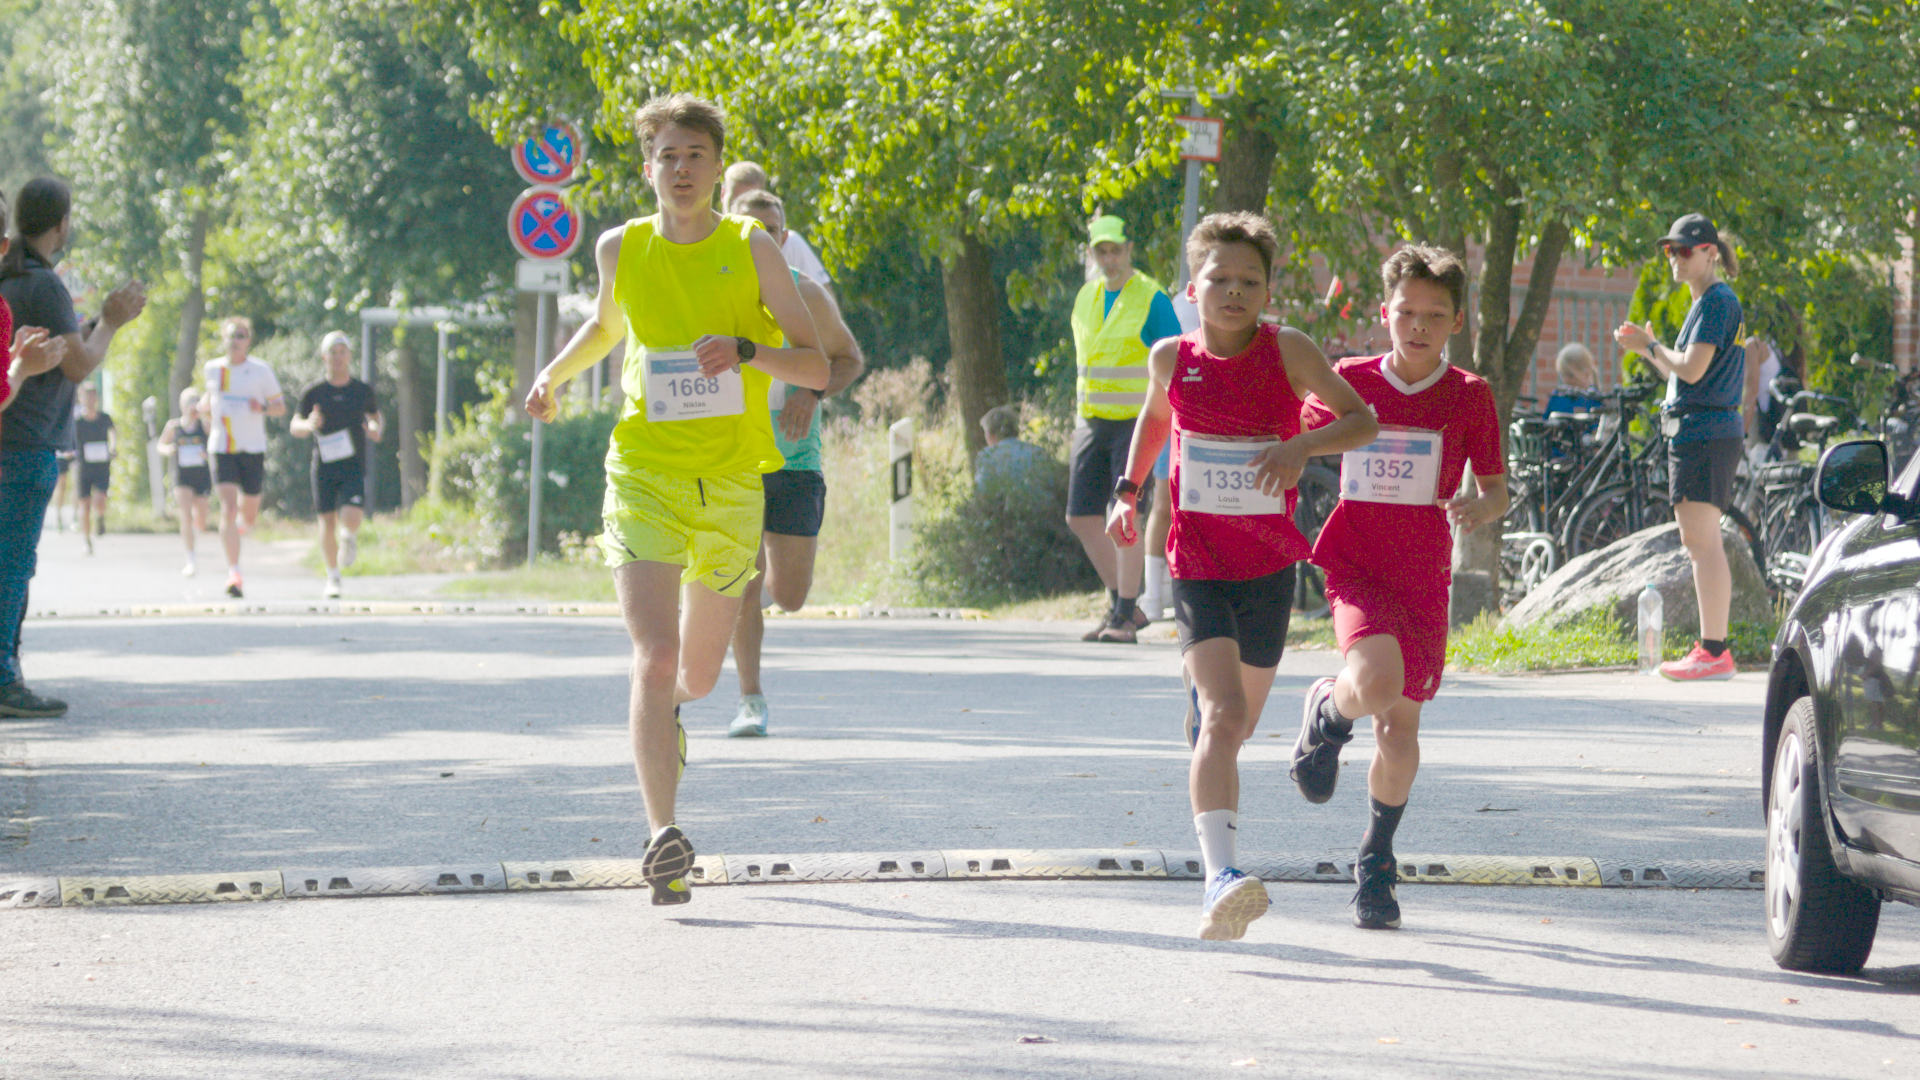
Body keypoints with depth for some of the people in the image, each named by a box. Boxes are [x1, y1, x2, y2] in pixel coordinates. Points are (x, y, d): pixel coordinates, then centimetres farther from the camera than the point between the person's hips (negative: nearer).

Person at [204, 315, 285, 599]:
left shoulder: (261, 371, -1)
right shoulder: (213, 368, 6)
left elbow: (281, 407, 4)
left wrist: (263, 407, -17)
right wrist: (206, 404, 4)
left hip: (253, 448, 0)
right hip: (222, 448, 0)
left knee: (248, 515, 8)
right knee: (228, 508, -16)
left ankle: (241, 527, 48)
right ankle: (233, 573, -20)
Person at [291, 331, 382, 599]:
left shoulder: (363, 391, 4)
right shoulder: (314, 393, 0)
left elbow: (374, 414, 22)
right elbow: (294, 427, 3)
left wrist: (375, 428, -1)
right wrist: (308, 425, -20)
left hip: (354, 468, 0)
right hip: (325, 467, 0)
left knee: (350, 519, -18)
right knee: (328, 522, 1)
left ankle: (351, 539, 20)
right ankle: (333, 578, 18)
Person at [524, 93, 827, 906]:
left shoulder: (751, 249, -1)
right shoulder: (620, 250, 5)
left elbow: (816, 367, -3)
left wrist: (746, 351, -21)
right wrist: (555, 374, 10)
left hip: (732, 480, 1)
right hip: (643, 473, -1)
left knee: (697, 676, 13)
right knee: (654, 658, -19)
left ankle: (667, 711, 51)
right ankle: (663, 838, -22)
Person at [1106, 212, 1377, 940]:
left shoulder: (1288, 353, -6)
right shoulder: (1171, 359, -1)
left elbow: (1361, 420, 0)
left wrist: (1300, 446, -17)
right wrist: (1127, 489, 13)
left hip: (1270, 565, 2)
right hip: (1198, 564, -2)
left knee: (1239, 722, 16)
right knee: (1223, 716, -20)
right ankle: (1220, 878, -29)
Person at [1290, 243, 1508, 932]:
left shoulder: (1469, 397, 0)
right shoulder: (1350, 382, 1)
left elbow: (1496, 490, 3)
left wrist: (1479, 508, -18)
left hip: (1423, 577, 1)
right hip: (1356, 564, -1)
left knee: (1401, 725, 7)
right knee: (1376, 684, -28)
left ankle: (1376, 862, 26)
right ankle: (1326, 714, 9)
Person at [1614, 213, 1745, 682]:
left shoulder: (1716, 301, -11)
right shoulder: (1705, 302, 20)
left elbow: (1692, 369, -18)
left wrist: (1650, 346, -4)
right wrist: (1647, 346, 13)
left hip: (1704, 432, -11)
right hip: (1695, 431, 11)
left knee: (1702, 542, -12)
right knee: (1698, 542, 12)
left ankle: (1714, 651, -14)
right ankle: (1711, 647, 15)